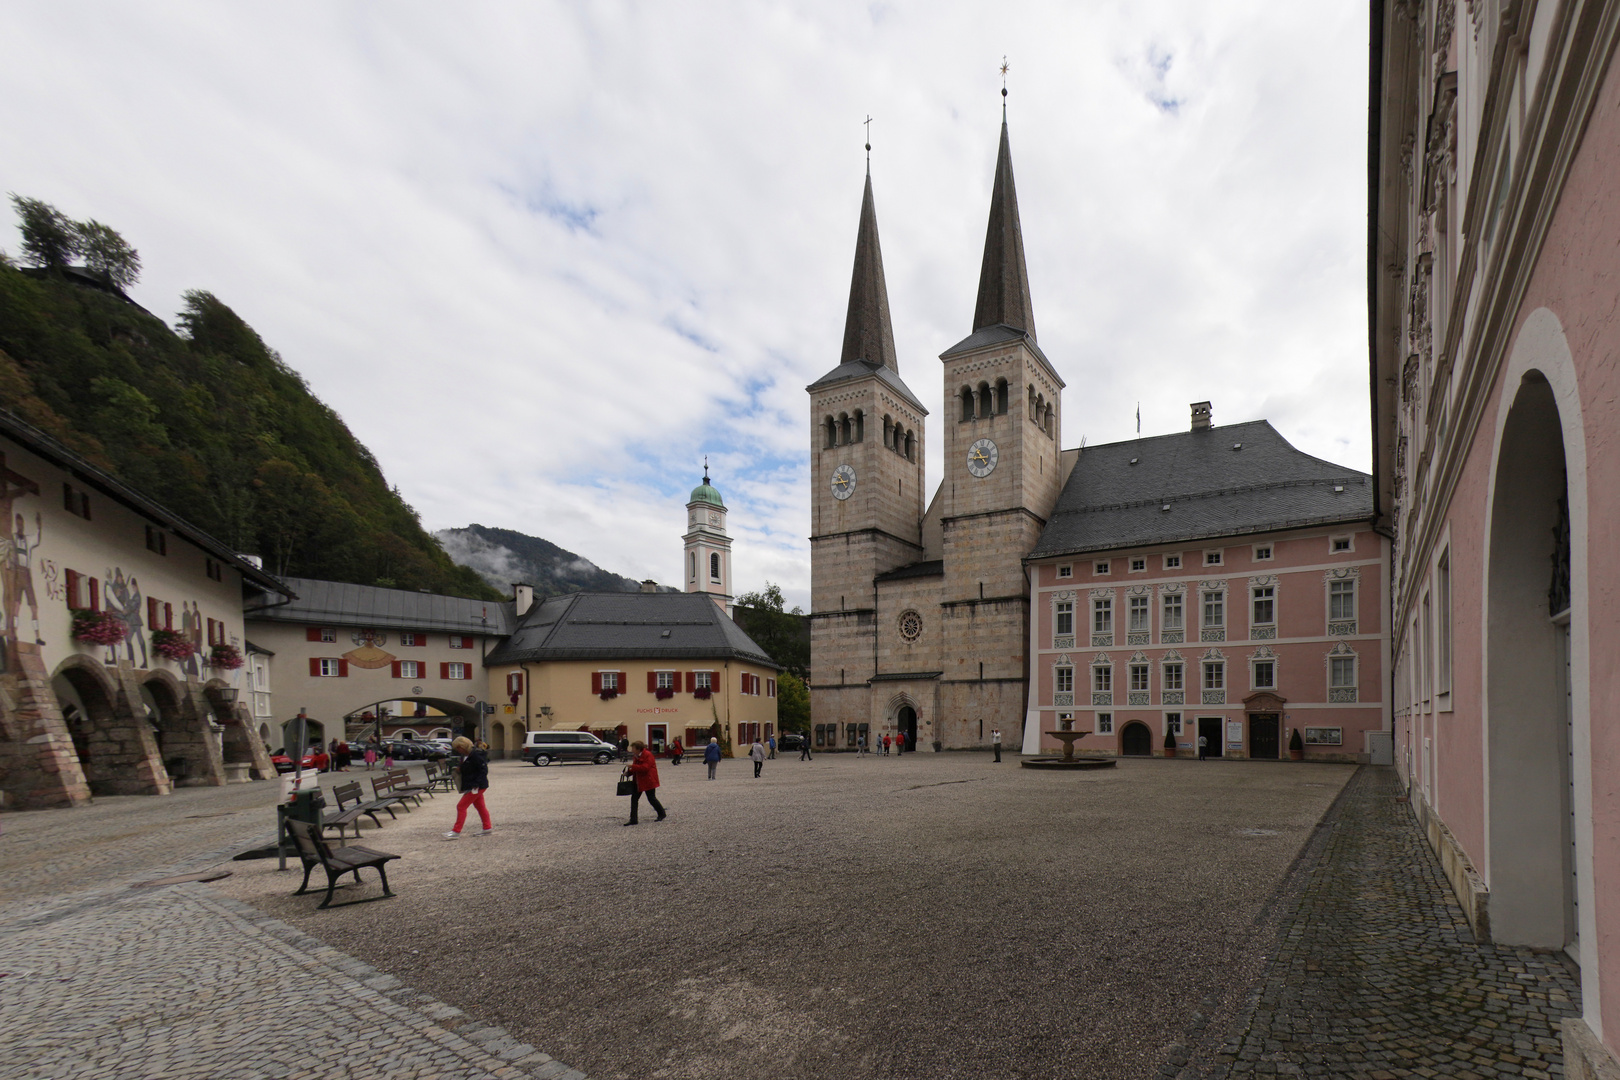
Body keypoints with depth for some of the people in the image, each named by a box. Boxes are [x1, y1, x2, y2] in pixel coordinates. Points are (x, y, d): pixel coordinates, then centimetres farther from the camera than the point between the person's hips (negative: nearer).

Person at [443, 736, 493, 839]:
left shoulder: (475, 755, -20)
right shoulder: (465, 756, 11)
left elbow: (484, 770, -22)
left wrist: (476, 784, -25)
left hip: (478, 787, -10)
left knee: (461, 806, -7)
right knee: (480, 806, 15)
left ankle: (456, 832, -3)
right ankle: (488, 827, 24)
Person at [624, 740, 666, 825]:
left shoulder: (648, 755, -17)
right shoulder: (636, 756, 11)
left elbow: (645, 768, -27)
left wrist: (632, 766, -26)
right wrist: (628, 773, -1)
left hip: (648, 781, -8)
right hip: (638, 781, 8)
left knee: (651, 798, 1)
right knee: (634, 798, 2)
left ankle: (662, 814, 22)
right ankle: (633, 819, 6)